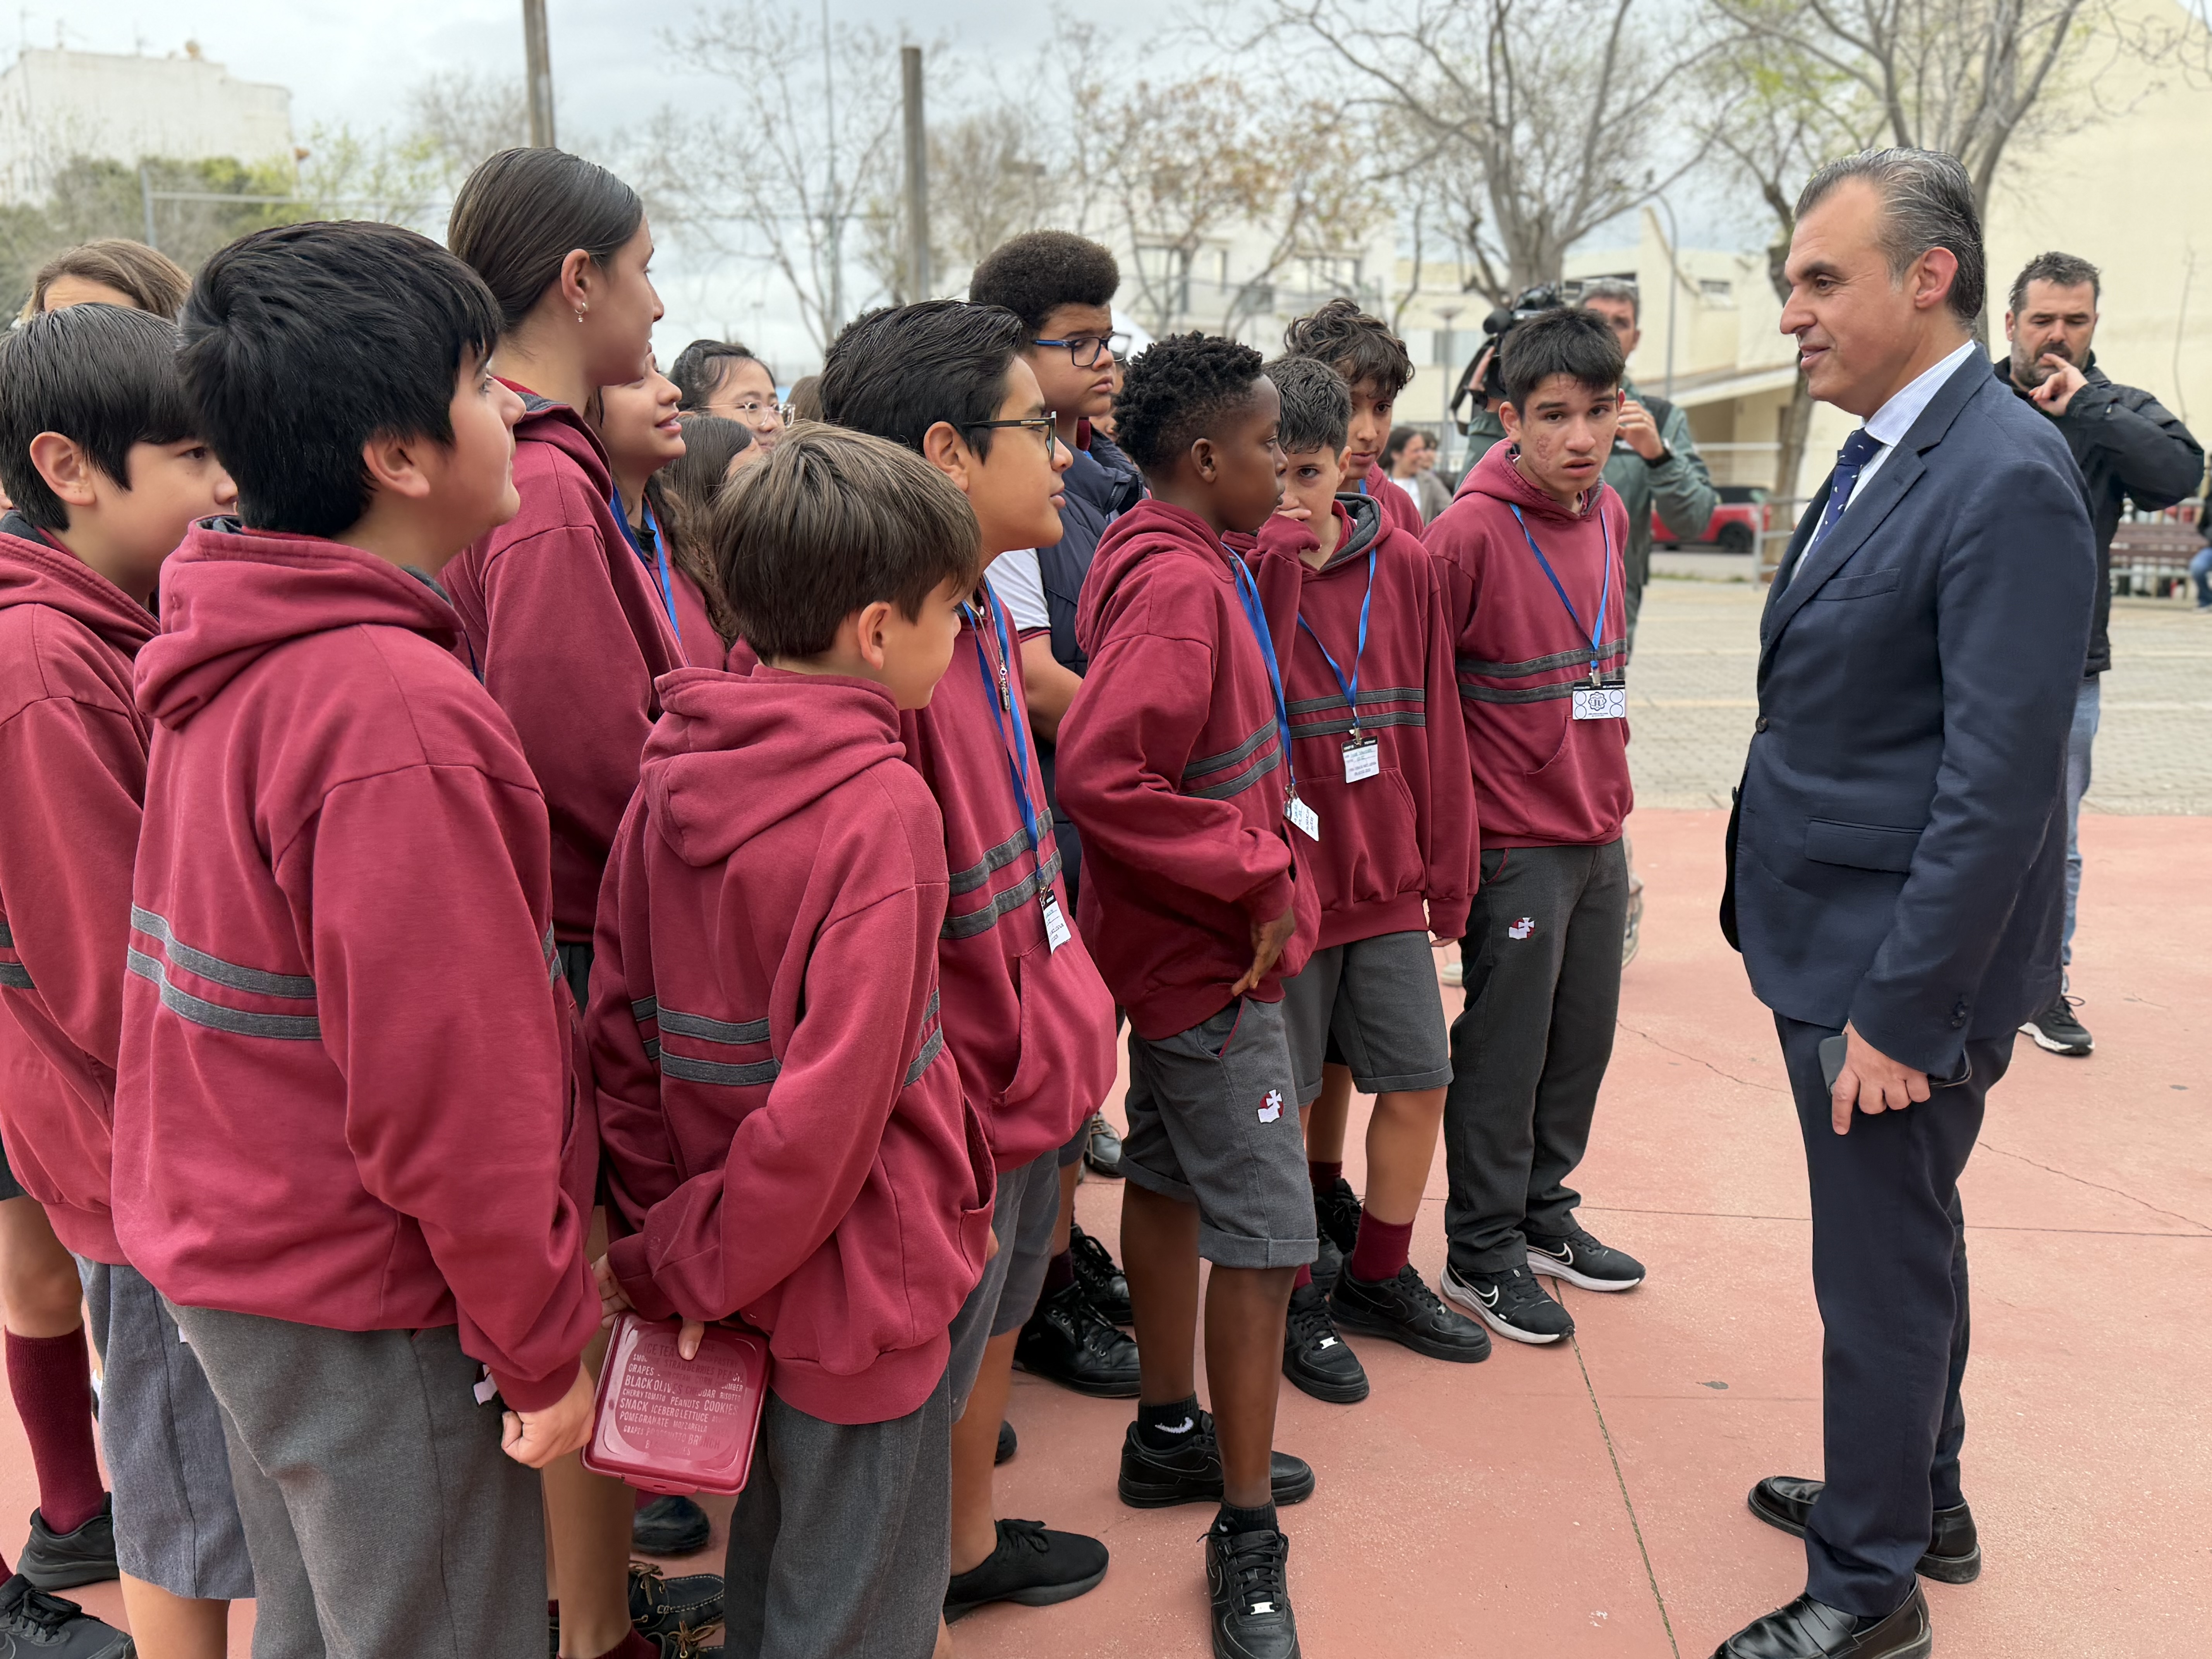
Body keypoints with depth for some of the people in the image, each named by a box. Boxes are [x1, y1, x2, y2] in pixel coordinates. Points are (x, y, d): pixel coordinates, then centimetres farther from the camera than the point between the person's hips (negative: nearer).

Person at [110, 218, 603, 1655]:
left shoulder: (226, 665, 3)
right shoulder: (391, 710, -27)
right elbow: (447, 1081, -25)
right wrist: (543, 1342, -15)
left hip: (230, 1245, 9)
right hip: (368, 1307, -9)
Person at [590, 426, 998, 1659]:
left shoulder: (672, 774, -3)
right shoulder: (881, 808, -23)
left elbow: (621, 1026, 0)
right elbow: (835, 1104, -27)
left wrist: (663, 1231, 2)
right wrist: (682, 1269, -15)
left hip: (742, 1277, 7)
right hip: (861, 1283, -7)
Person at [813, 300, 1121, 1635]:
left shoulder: (977, 618, 7)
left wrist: (1062, 1019, 16)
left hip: (1026, 1074, 10)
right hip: (957, 1107, -10)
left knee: (995, 1332, 27)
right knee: (923, 1386, 11)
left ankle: (972, 1544, 49)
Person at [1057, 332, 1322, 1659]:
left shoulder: (1193, 565, 10)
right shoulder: (1176, 584, -21)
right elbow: (1100, 774, -30)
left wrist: (1261, 872, 7)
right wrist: (1259, 878, -22)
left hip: (1188, 941, 10)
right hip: (1212, 955, -10)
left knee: (1171, 1181, 20)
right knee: (1269, 1239, -3)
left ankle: (1171, 1434, 38)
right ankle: (1248, 1538, 11)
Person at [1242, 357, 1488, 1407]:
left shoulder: (1402, 565, 3)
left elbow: (1434, 721, 8)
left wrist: (1447, 865, 8)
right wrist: (1277, 564, -25)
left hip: (1385, 882, 4)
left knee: (1419, 1081, 11)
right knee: (1281, 1102, 7)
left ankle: (1378, 1279, 33)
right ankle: (1291, 1303, 27)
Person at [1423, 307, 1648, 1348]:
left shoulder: (1608, 514, 7)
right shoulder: (1473, 530, -16)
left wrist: (1608, 780, 18)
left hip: (1600, 829, 7)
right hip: (1515, 842, -7)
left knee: (1584, 1039, 16)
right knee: (1504, 1052, 3)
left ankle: (1543, 1212, 34)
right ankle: (1482, 1255, 19)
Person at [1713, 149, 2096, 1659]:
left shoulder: (2009, 479, -19)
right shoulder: (1884, 457, 10)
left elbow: (1998, 785, -23)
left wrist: (1901, 1011, -21)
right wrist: (1824, 966, 16)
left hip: (1902, 967, -9)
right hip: (1827, 941, 9)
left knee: (1884, 1275, 6)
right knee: (1905, 1244, 23)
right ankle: (1920, 1497, 43)